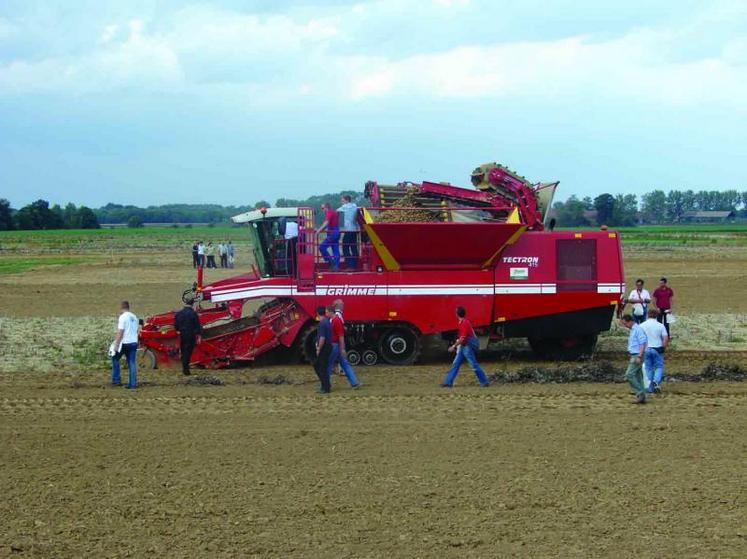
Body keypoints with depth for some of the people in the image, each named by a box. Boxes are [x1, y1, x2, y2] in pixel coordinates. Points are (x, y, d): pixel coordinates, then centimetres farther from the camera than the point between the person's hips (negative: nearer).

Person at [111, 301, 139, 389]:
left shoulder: (123, 317, -12)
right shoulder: (134, 317, 10)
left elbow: (120, 332, -17)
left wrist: (116, 344, -15)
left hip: (124, 343, -6)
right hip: (134, 342, 6)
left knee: (115, 359, 13)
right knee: (132, 363, 6)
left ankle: (116, 379, 11)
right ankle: (132, 384, 4)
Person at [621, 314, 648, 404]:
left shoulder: (638, 329, -14)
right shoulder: (633, 330, 17)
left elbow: (643, 344, -20)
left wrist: (639, 357, -25)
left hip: (637, 356, -10)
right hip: (634, 356, 10)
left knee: (629, 375, -14)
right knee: (638, 377, 8)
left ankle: (640, 393, -13)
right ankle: (642, 397, 9)